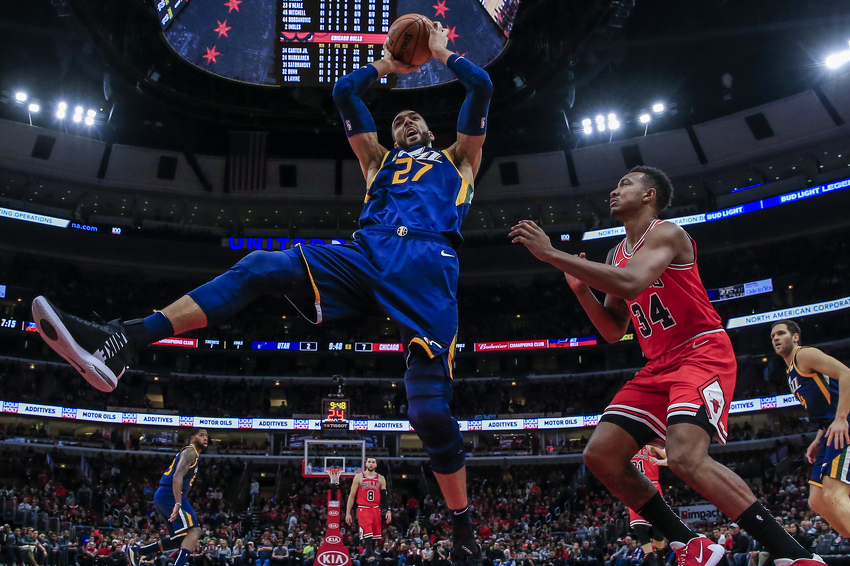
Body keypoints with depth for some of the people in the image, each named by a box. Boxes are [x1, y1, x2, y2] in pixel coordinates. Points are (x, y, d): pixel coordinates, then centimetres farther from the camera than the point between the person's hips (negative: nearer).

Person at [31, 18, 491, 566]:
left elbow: (482, 85, 25)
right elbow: (344, 93, 37)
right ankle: (123, 340, -28)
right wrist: (387, 63, 46)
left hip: (427, 264, -3)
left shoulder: (458, 157, 31)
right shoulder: (379, 158, 36)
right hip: (367, 255, 3)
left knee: (429, 407, -17)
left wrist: (442, 52, 38)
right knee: (260, 267, -20)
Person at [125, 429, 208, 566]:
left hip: (163, 496, 10)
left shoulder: (191, 454, 24)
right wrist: (178, 504, -33)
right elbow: (177, 476, -23)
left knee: (181, 537, 15)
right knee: (194, 530, -18)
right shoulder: (190, 452, -8)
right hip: (170, 494, -10)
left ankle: (137, 551, 15)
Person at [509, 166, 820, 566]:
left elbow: (631, 283, -29)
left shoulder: (666, 233, -8)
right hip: (658, 366, 9)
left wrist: (551, 255, -26)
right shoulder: (617, 254, 17)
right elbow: (614, 331, 20)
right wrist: (582, 290, 4)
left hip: (703, 353, -9)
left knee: (685, 457, -31)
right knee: (600, 456, -3)